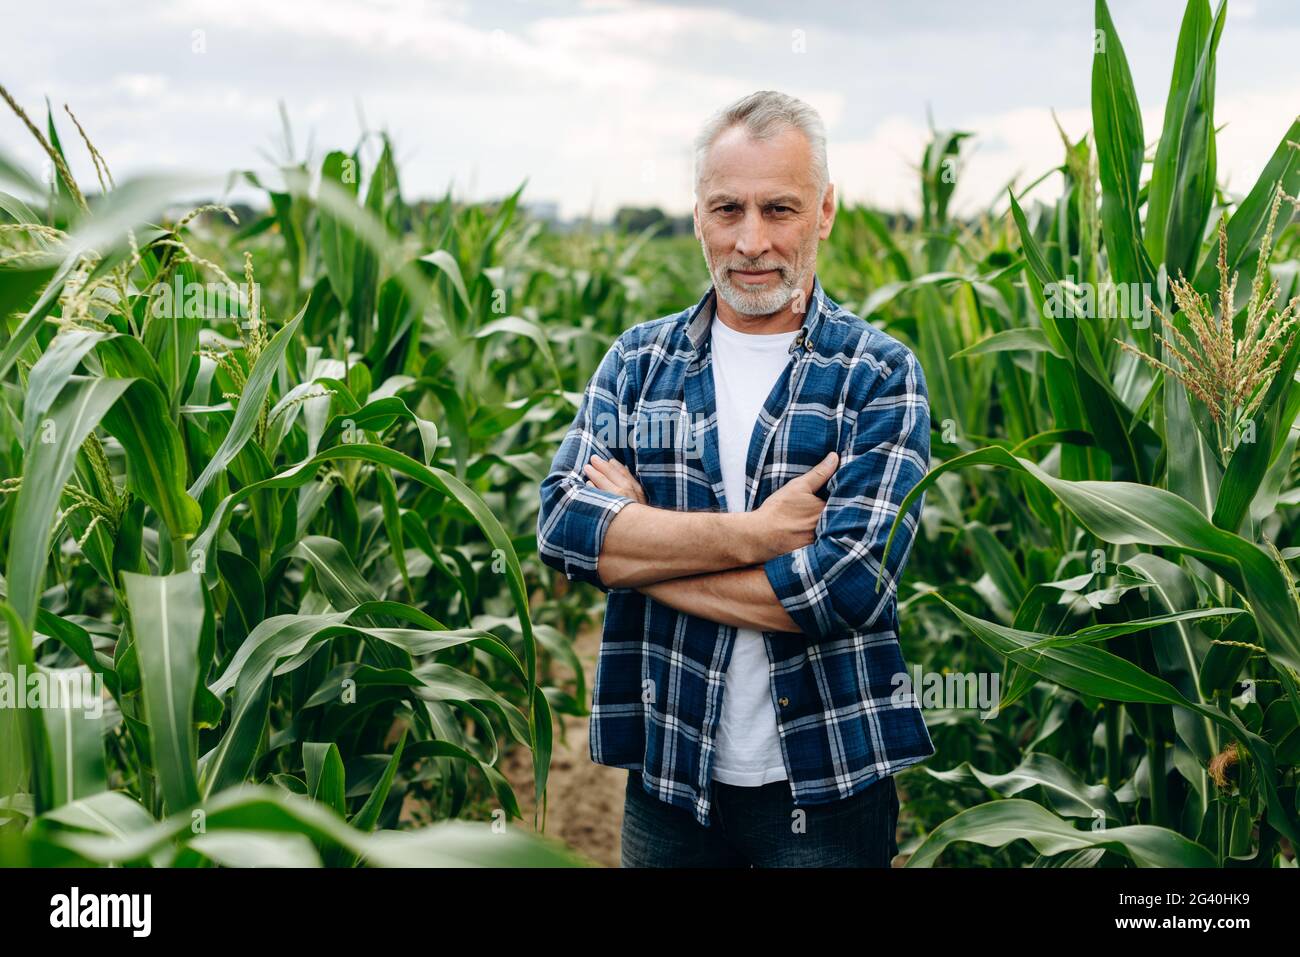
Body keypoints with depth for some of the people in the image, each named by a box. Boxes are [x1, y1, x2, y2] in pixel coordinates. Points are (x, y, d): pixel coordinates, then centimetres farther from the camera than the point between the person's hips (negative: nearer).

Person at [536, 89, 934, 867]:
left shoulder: (881, 376, -6)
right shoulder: (638, 361, 3)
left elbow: (851, 582, -19)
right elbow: (562, 525, -10)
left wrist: (635, 548, -14)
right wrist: (752, 533, -20)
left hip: (826, 790, -2)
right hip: (667, 778, 3)